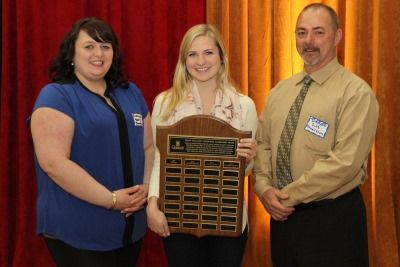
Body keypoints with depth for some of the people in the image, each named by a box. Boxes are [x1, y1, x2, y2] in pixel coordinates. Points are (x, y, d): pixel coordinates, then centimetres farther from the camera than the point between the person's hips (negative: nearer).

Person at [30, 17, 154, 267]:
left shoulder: (131, 92, 11)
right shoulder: (56, 96, -10)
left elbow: (149, 147, 14)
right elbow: (53, 163, -20)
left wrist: (146, 188, -4)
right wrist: (111, 200, -20)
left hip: (131, 226, 7)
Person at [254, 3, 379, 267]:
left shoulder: (356, 92, -12)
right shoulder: (280, 91, 9)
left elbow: (345, 161, -20)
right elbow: (262, 143, 9)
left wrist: (289, 195, -16)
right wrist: (265, 189, -8)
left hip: (333, 218, -5)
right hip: (283, 214, 6)